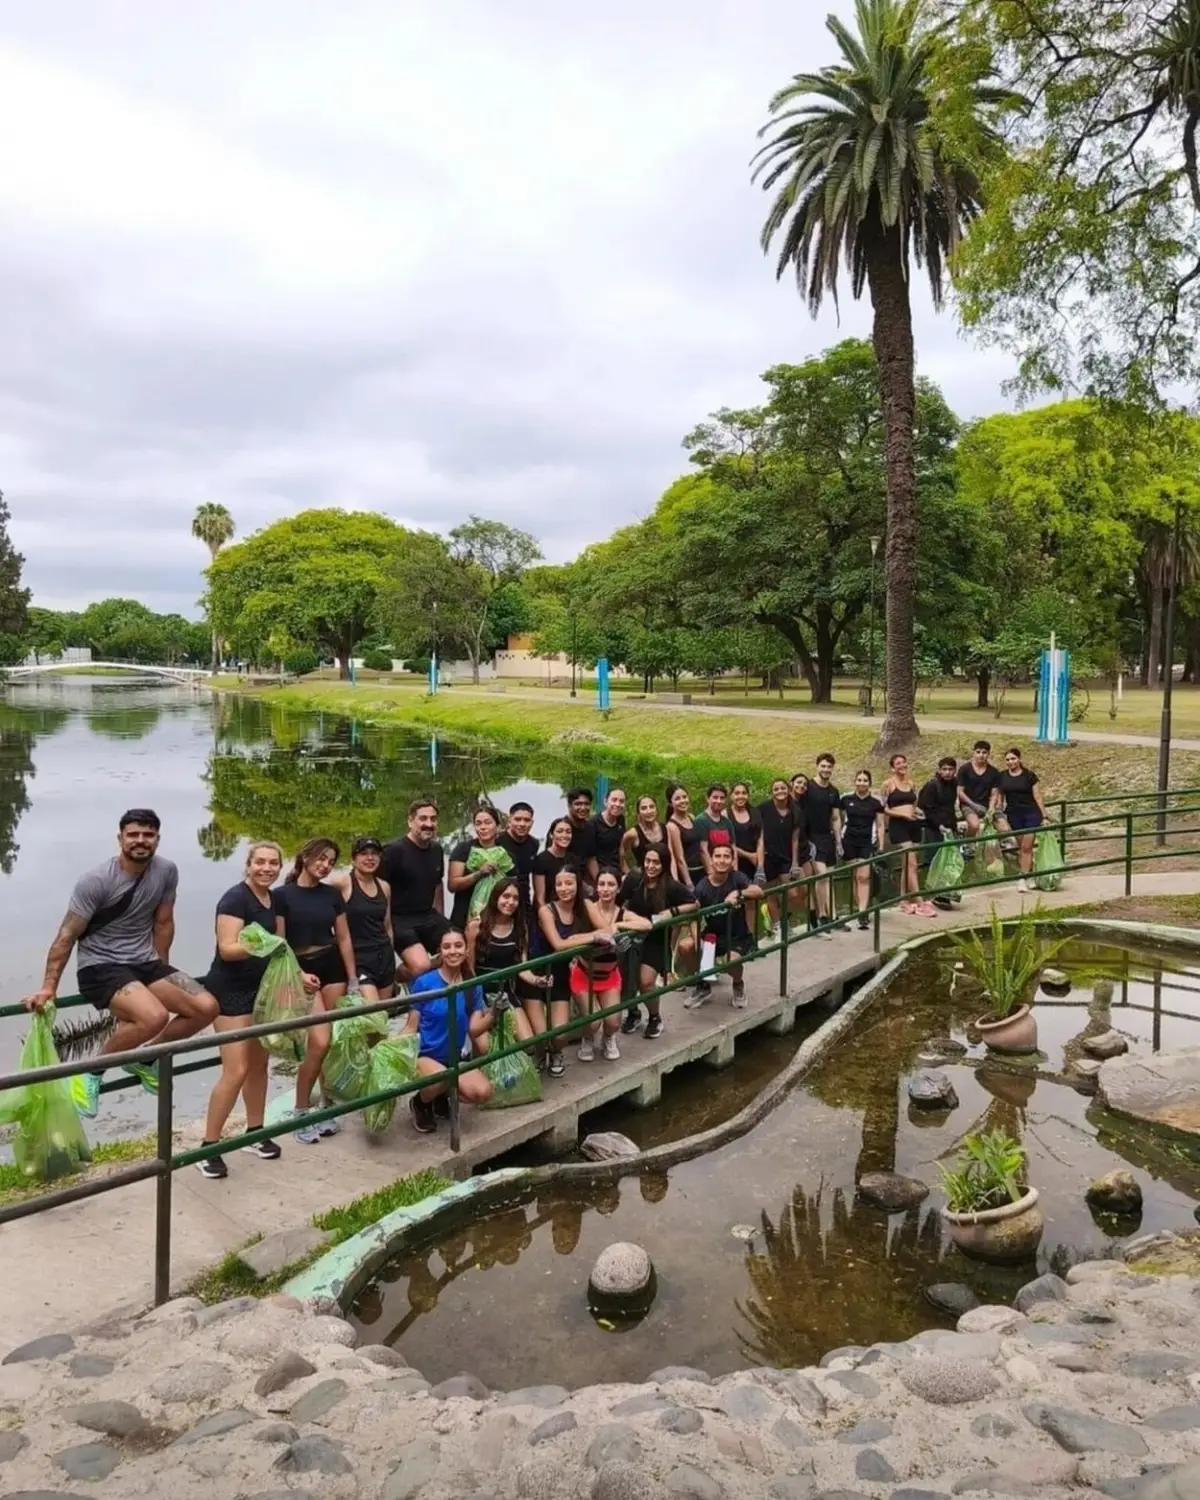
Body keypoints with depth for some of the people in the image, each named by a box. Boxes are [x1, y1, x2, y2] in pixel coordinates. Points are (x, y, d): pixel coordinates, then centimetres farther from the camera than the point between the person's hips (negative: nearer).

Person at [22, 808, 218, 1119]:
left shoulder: (166, 871, -2)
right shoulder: (96, 881, -17)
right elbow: (66, 936, -11)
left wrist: (162, 975, 17)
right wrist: (48, 987, -12)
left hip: (145, 963, 6)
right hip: (101, 967, -6)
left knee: (206, 1008, -9)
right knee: (155, 1017, -32)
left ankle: (143, 1058, 14)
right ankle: (92, 1070, -6)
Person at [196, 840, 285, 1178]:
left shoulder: (274, 899, 8)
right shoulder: (235, 898, -17)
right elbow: (227, 949, -24)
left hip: (261, 989, 8)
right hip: (231, 991, -8)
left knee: (259, 1063, 14)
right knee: (236, 1070, -11)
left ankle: (255, 1133, 29)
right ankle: (208, 1147, 1)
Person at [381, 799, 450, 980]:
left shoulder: (437, 850, 7)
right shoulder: (394, 850, -14)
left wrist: (441, 921, 19)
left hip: (427, 916, 7)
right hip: (400, 919, -7)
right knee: (421, 966, -27)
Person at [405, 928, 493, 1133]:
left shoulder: (473, 987, 1)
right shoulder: (424, 982, -11)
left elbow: (474, 1030, -4)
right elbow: (411, 1027, -6)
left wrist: (492, 1014, -22)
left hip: (455, 1058, 4)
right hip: (424, 1055, -4)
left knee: (483, 1093, -24)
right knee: (442, 1079, -38)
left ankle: (443, 1095, 10)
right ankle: (420, 1103, 0)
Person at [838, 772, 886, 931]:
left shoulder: (876, 802, 2)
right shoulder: (846, 799, 3)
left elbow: (880, 825, 6)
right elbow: (840, 821, 10)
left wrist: (881, 847, 2)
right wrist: (838, 841, 6)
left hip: (867, 842, -1)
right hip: (849, 841, 1)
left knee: (864, 876, -9)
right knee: (854, 876, 7)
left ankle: (862, 913, -13)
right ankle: (858, 908, 18)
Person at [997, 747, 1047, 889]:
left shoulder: (1029, 775, -3)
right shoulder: (1002, 776, 5)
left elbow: (1038, 797, 0)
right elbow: (999, 796, 13)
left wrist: (1044, 816, -1)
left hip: (1031, 814, -3)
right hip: (1013, 815, 3)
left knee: (1026, 847, -7)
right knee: (1021, 846, 7)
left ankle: (1024, 879, -6)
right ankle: (1030, 875, 17)